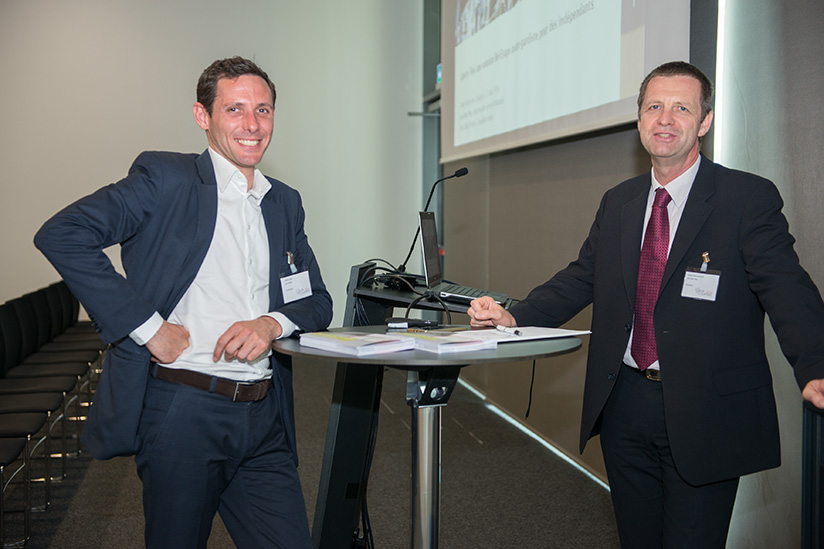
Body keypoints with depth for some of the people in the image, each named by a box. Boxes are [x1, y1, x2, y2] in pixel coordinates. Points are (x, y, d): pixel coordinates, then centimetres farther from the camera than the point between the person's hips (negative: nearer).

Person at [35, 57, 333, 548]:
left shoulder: (285, 203, 15)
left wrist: (274, 322, -7)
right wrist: (147, 326, -16)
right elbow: (61, 235, -13)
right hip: (183, 411, -5)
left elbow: (318, 302, 16)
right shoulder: (164, 178, -3)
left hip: (264, 420, 5)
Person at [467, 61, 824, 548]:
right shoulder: (618, 203, 10)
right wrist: (514, 316, -5)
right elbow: (580, 278, 12)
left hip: (702, 415, -5)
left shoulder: (749, 198, -8)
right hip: (624, 403, 5)